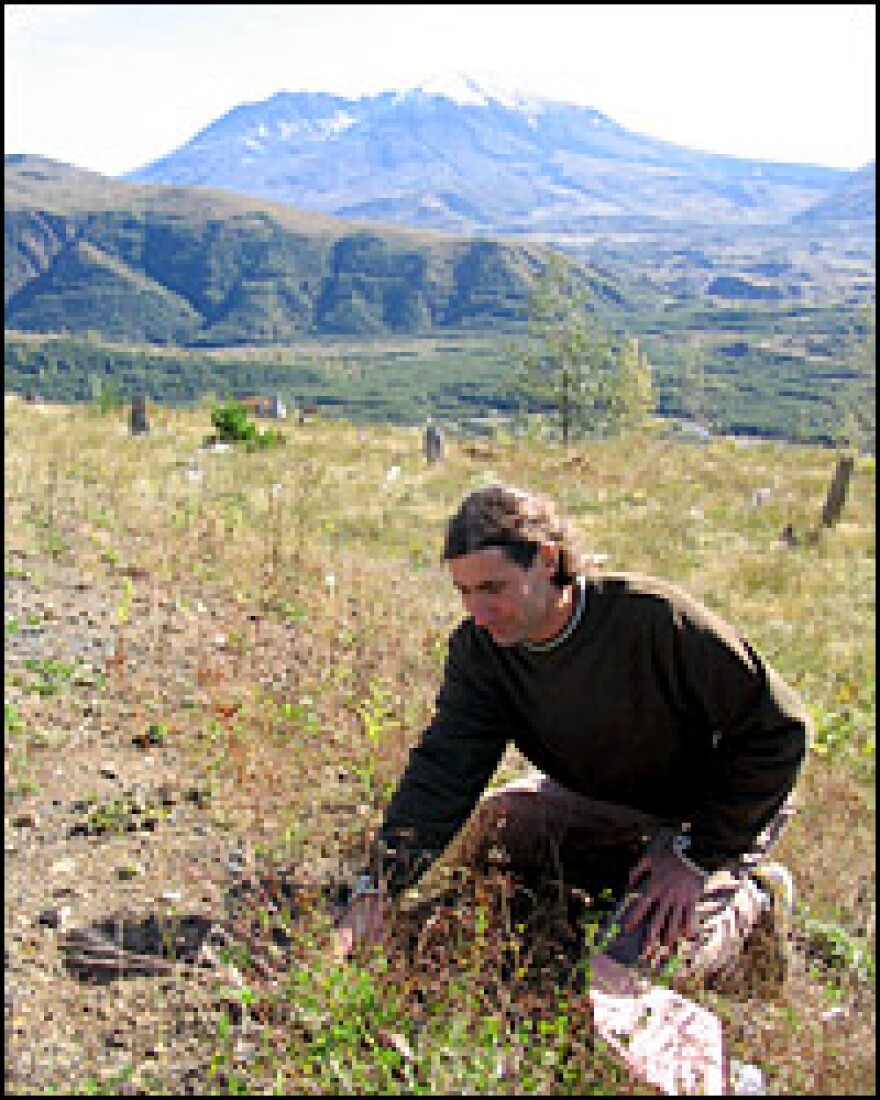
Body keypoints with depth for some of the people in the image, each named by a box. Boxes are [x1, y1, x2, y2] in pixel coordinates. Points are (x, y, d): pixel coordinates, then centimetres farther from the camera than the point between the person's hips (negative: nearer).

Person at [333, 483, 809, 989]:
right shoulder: (480, 647, -14)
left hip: (713, 809, -6)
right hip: (608, 804, 7)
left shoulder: (654, 618, -32)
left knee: (632, 965, -20)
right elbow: (444, 767, -21)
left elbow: (778, 730, -25)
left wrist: (697, 856, -23)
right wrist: (379, 888, -34)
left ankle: (751, 893, 6)